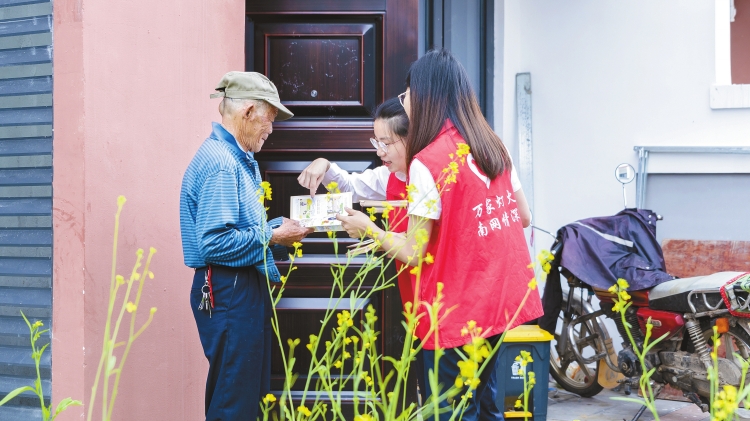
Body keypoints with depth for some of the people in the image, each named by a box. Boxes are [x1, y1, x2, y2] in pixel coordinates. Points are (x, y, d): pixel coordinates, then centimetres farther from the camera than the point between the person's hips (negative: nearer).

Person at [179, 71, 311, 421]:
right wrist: (272, 236, -16)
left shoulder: (238, 158, 14)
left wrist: (275, 227, 7)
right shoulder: (220, 163, -18)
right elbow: (214, 242, -25)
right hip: (228, 291, -11)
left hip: (246, 288, 11)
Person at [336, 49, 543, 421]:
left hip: (457, 313, -7)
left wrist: (367, 228, 2)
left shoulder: (427, 162, -17)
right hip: (499, 301, 7)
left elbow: (414, 253, -13)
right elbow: (523, 217, 13)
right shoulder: (492, 146, 4)